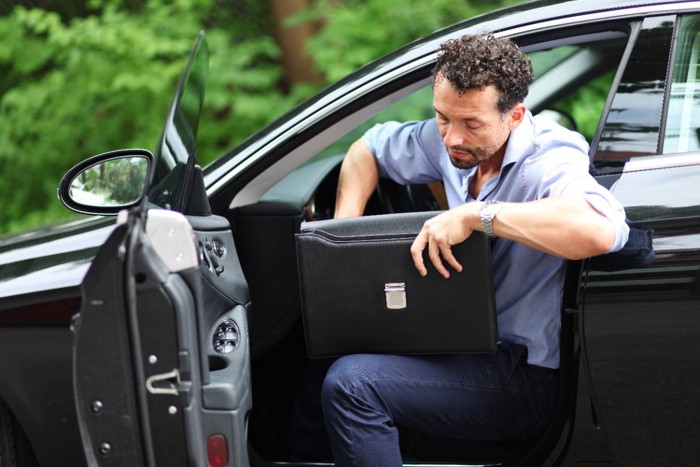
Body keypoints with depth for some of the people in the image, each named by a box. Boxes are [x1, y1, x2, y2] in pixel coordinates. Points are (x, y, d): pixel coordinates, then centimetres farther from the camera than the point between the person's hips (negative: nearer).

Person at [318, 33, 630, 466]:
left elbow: (601, 230, -46)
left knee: (350, 384, -22)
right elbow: (369, 150, 19)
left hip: (527, 378, -9)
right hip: (469, 344, 9)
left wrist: (475, 214, -39)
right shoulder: (452, 140, 1)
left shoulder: (548, 161, -23)